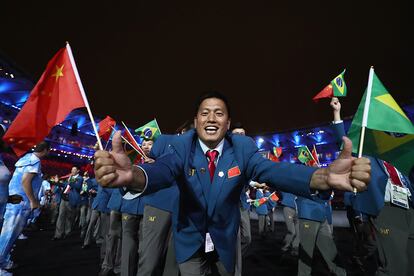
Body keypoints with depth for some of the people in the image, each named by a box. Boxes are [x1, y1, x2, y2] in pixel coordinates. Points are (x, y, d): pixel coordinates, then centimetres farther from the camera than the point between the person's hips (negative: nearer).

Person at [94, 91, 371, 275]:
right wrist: (133, 174, -62)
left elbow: (274, 171, -31)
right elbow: (163, 171, -38)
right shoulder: (182, 146, -19)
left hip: (226, 241, 3)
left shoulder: (242, 148, -17)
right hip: (190, 242, -2)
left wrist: (324, 176, -51)